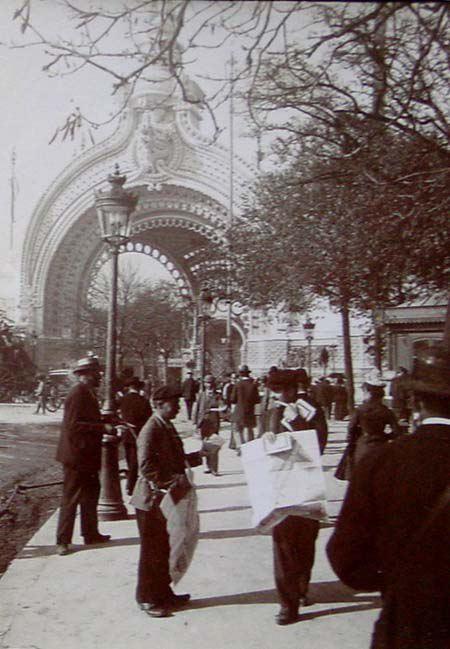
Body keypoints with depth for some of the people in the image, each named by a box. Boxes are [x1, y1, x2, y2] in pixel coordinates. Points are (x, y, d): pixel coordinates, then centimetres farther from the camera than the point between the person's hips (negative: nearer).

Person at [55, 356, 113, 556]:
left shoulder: (88, 393, 12)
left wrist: (103, 433, 11)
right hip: (76, 456, -10)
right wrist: (103, 428, -23)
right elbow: (74, 425, -25)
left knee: (91, 495, 16)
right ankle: (62, 541, 7)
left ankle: (91, 533, 26)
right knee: (71, 499, -2)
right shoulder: (78, 394, -18)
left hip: (88, 455, 10)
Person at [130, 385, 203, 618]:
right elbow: (146, 467, -25)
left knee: (164, 550, 18)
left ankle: (163, 593, 31)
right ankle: (147, 599, 16)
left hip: (167, 499, 9)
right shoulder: (150, 430, -19)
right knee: (152, 552, 3)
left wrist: (194, 457, 5)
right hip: (152, 499, -9)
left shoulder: (168, 427, 11)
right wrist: (174, 480, -26)